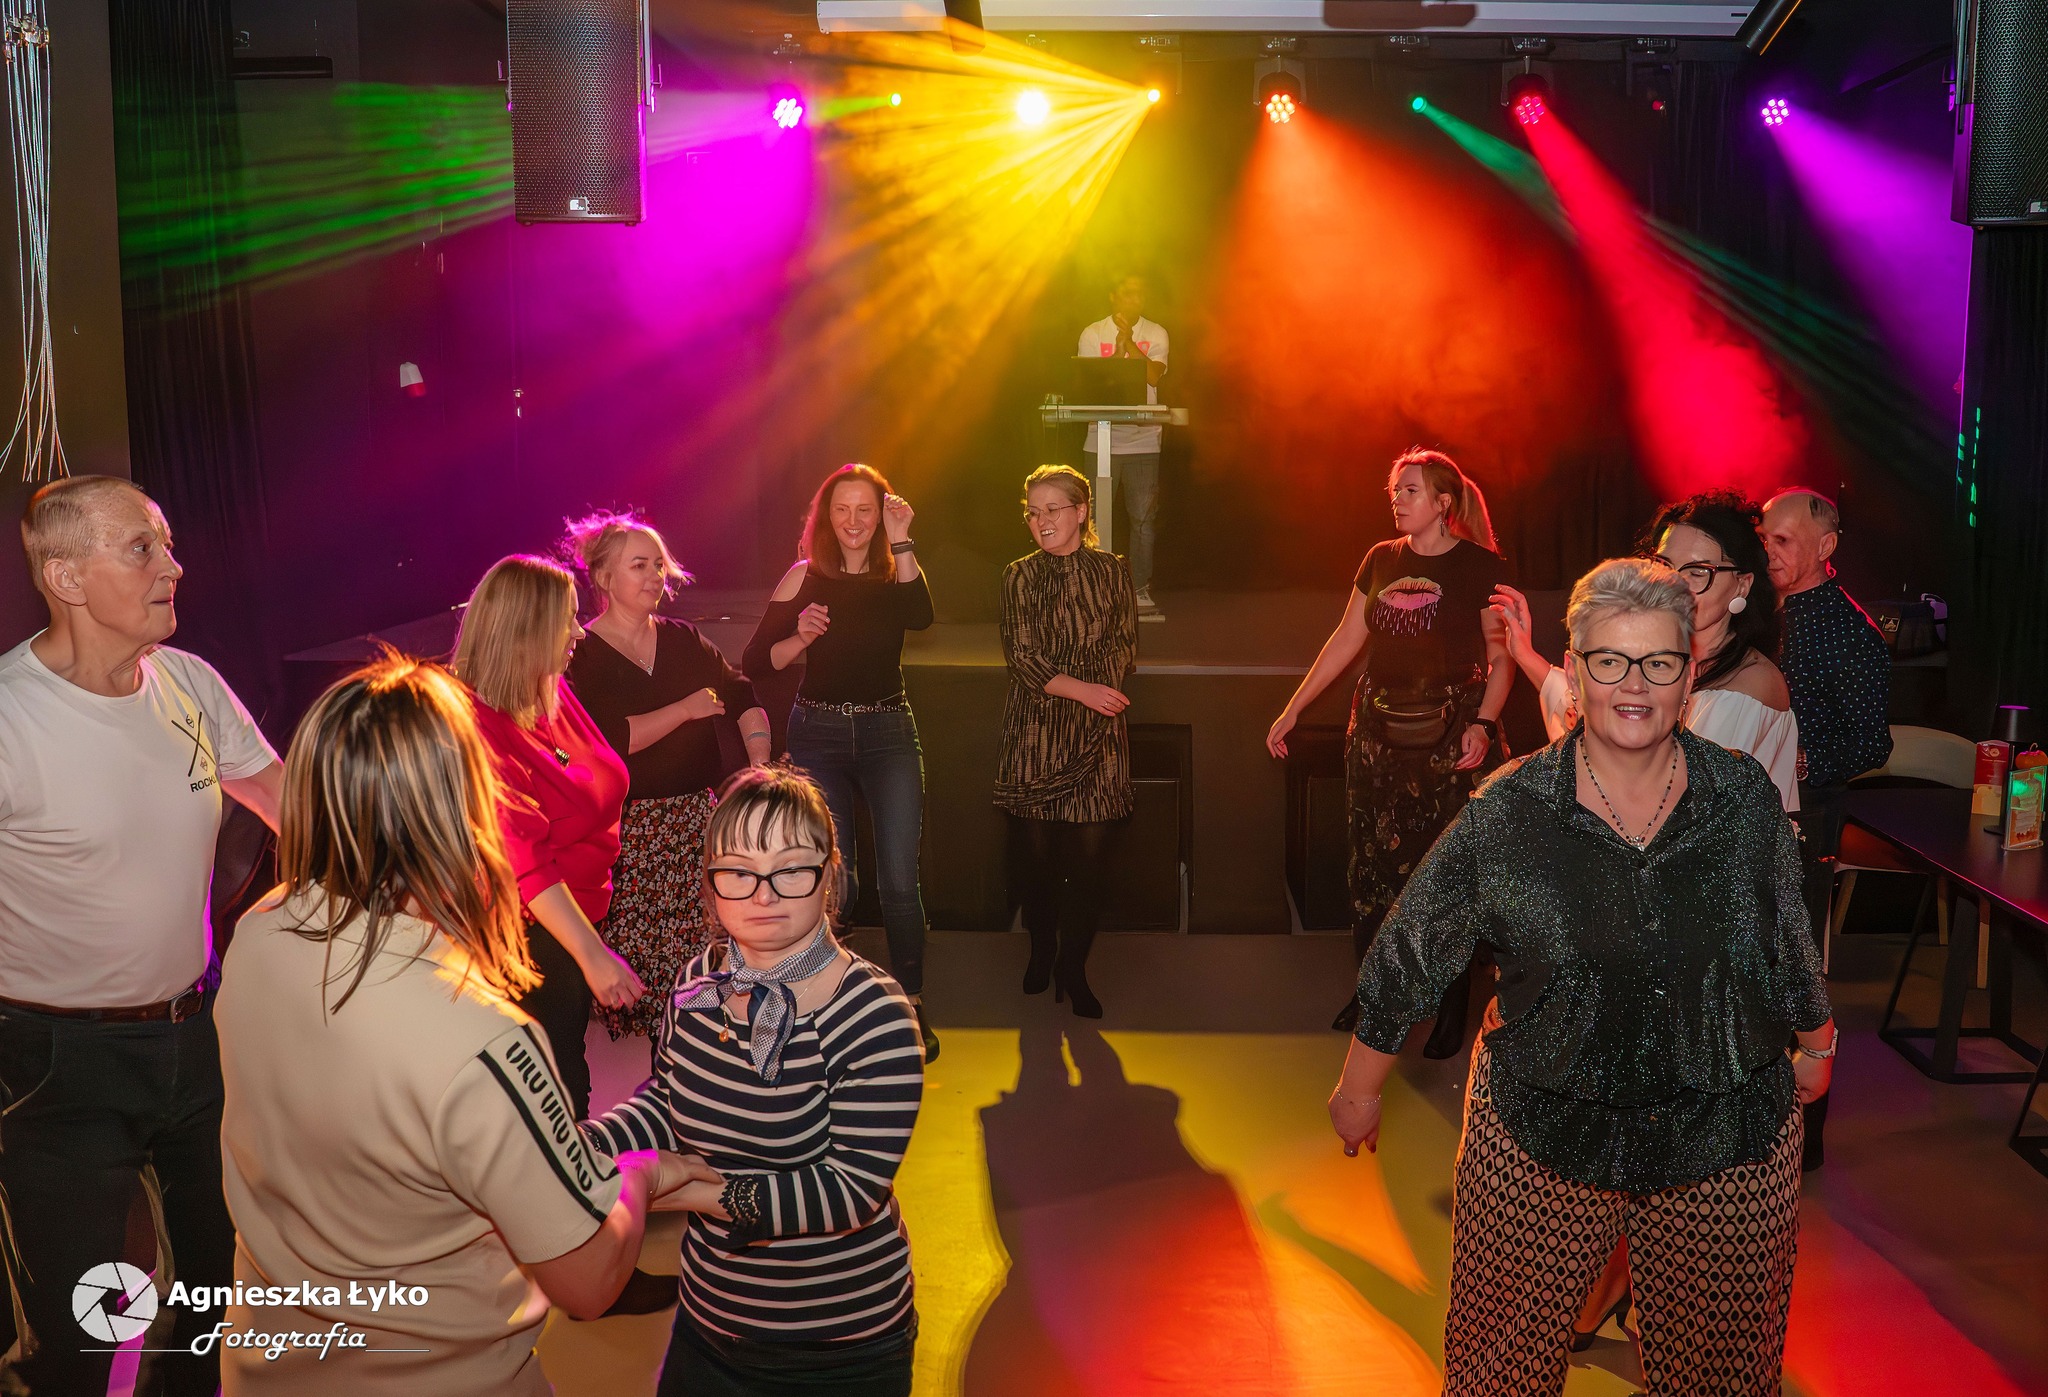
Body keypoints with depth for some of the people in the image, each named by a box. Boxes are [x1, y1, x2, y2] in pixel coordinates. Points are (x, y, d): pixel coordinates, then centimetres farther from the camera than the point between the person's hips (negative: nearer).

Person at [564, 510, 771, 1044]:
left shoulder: (683, 639, 13)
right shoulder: (581, 655, -5)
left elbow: (742, 694, 11)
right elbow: (609, 739, -18)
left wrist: (760, 761, -6)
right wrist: (687, 708, -9)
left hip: (700, 815, 5)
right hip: (630, 829, -5)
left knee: (708, 952, -1)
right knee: (641, 960, -5)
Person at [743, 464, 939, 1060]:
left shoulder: (896, 574, 4)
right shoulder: (805, 577, 0)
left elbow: (921, 616, -20)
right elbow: (754, 663, -3)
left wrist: (900, 542, -22)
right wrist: (800, 638, -20)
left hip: (888, 731, 1)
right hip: (819, 733, 0)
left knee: (899, 880, -6)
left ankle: (912, 1007, 8)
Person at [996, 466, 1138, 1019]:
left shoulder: (1112, 571, 6)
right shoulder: (1019, 577, 4)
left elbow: (1126, 646, 7)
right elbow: (1021, 657, -3)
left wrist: (1079, 688, -8)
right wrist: (1082, 689, -16)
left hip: (1098, 731, 0)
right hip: (1036, 729, 0)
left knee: (1088, 854, -3)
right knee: (1039, 853, 4)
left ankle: (1073, 969, 12)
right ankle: (1041, 953, 27)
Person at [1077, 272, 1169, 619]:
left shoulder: (1155, 333, 6)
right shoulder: (1093, 334, 4)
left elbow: (1154, 375, -9)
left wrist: (1128, 342, -13)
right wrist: (1119, 352, -12)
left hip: (1143, 440, 1)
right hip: (1101, 439, 0)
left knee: (1143, 518, 0)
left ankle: (1141, 592, 8)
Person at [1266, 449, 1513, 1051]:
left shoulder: (1481, 566, -5)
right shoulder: (1381, 560, 10)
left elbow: (1501, 657, -5)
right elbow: (1346, 640, 15)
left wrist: (1483, 722, -20)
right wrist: (1293, 708, 14)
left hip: (1444, 737, -5)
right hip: (1376, 729, 5)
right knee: (1373, 860, 8)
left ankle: (1453, 1006, 13)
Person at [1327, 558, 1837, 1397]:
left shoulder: (1746, 798, -5)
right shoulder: (1507, 813, -12)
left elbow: (1789, 939, 12)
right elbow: (1409, 954, -2)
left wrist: (1815, 1043, 25)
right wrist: (1360, 1088, 6)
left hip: (1729, 1145, 2)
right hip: (1540, 1144, -1)